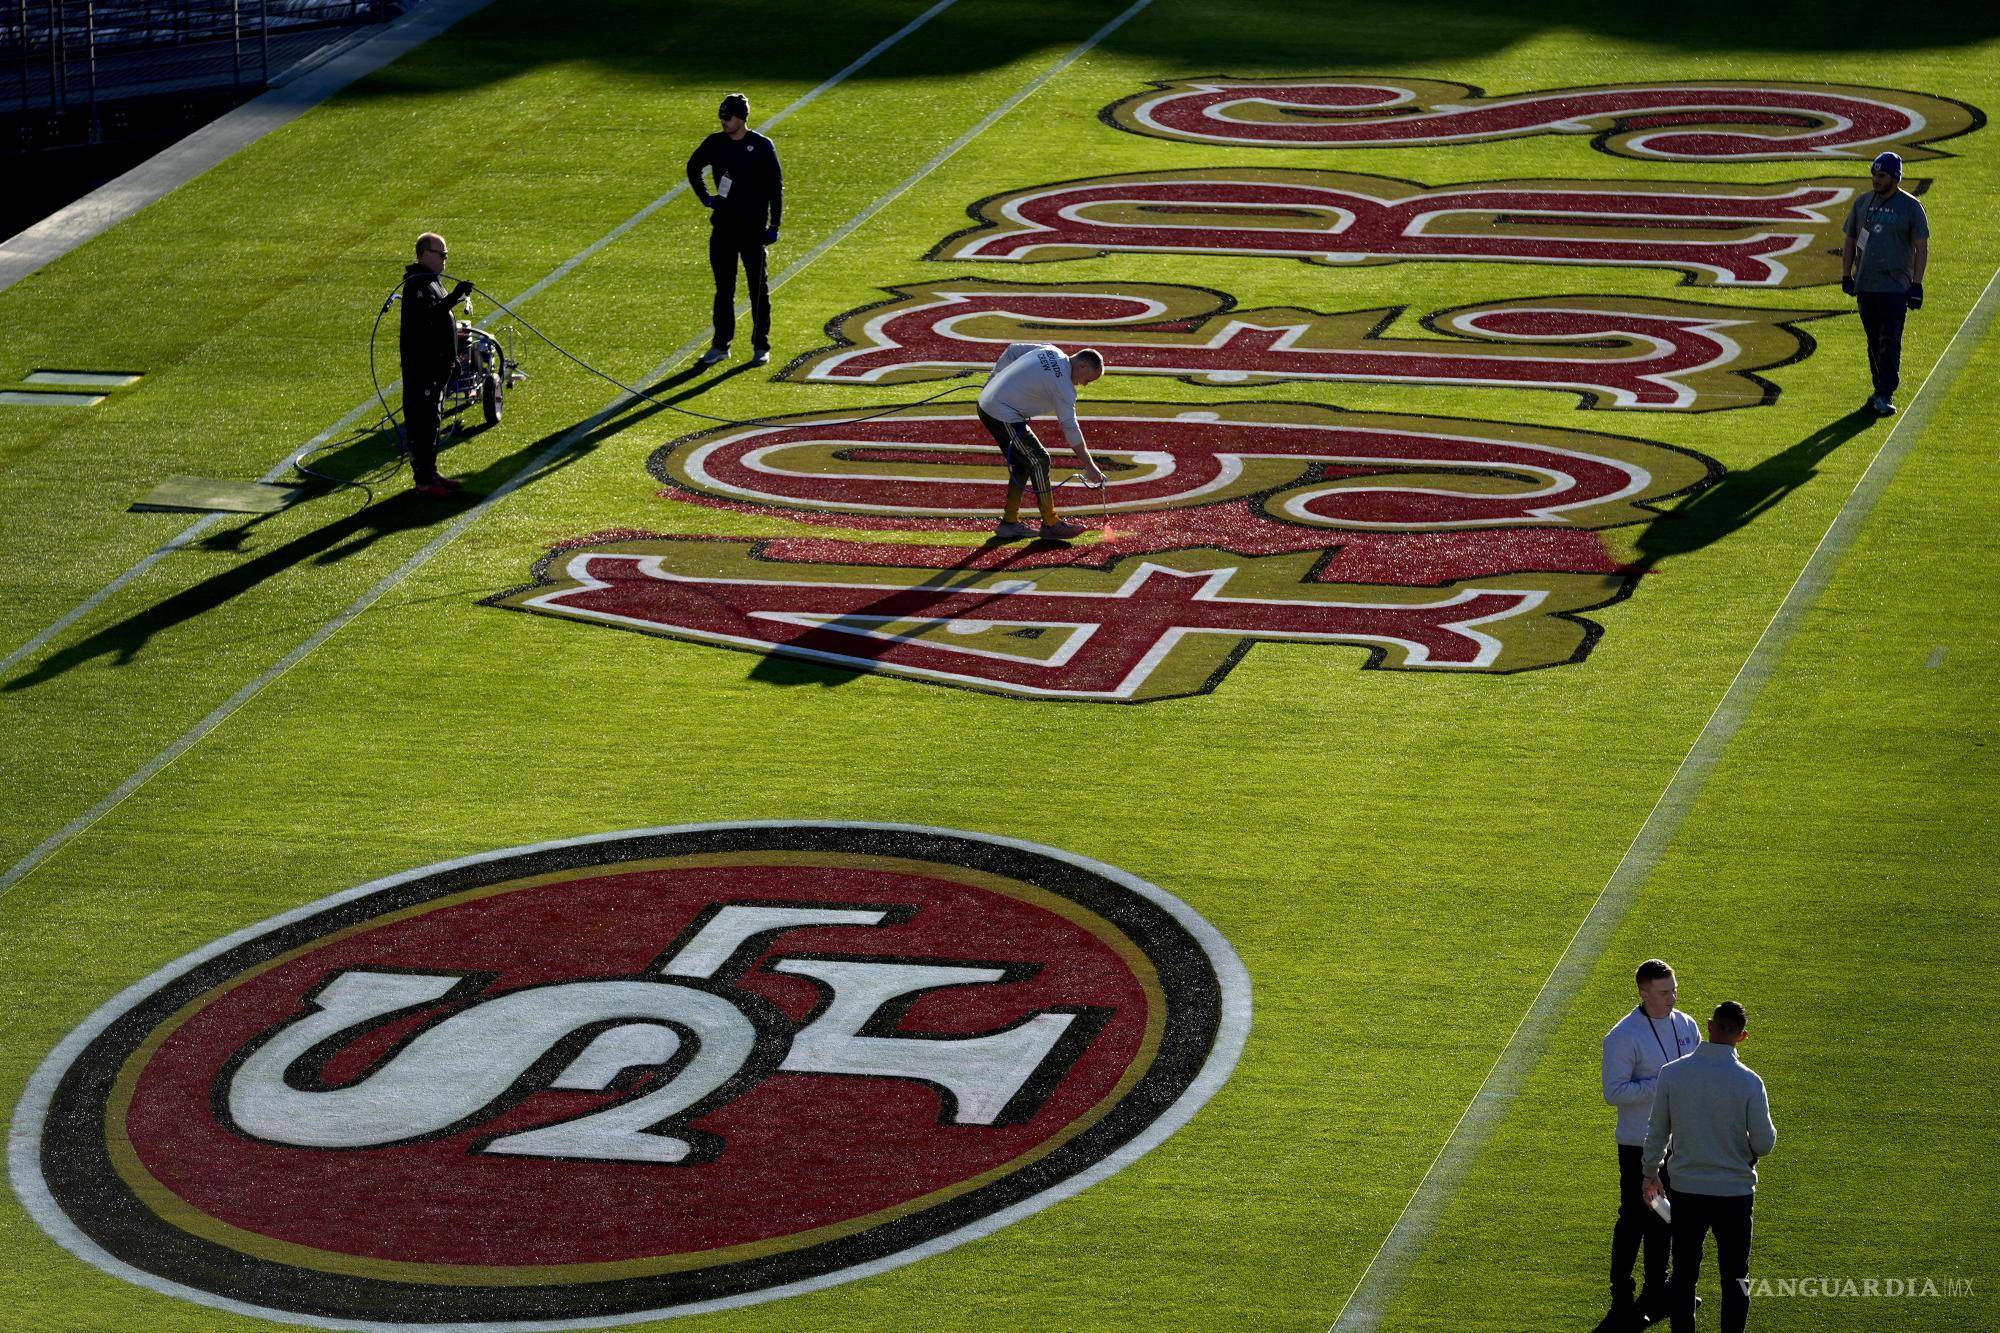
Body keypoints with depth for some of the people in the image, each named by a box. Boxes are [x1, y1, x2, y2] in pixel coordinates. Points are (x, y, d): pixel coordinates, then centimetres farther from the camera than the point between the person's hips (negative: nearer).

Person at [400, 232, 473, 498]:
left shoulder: (433, 280, 17)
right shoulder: (418, 284, -17)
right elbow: (427, 316, -31)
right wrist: (452, 298, -36)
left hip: (438, 364, 11)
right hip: (422, 365, -11)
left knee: (432, 419, 17)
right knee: (422, 421, -7)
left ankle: (430, 473, 25)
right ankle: (424, 480, -6)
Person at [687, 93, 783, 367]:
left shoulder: (762, 146, -8)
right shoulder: (715, 143, 4)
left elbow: (776, 187, -6)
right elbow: (693, 168, 23)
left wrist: (774, 225, -9)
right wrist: (705, 197, 13)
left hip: (753, 228, -4)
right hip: (722, 226, 4)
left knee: (758, 288, 2)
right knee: (723, 288, 9)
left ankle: (761, 347, 10)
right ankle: (720, 345, 16)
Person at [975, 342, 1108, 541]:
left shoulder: (1051, 351, 6)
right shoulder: (1064, 386, -17)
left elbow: (1012, 350, 16)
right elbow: (1070, 427, -18)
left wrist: (994, 377, 28)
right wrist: (1090, 466, -14)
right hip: (1004, 417, -10)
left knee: (1022, 463, 16)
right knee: (1039, 461, -4)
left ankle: (1010, 522, 19)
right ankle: (1050, 524, 1)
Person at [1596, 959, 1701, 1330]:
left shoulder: (1686, 1025, 4)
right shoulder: (1623, 1037, -17)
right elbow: (1614, 1091, -21)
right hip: (1640, 1144, -7)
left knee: (1664, 1216, 18)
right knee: (1634, 1220, -4)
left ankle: (1656, 1290, 31)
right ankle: (1622, 1302, 3)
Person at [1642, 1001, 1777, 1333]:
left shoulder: (1672, 1073, -9)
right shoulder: (1748, 1082, -17)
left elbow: (1657, 1131, 1)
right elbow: (1764, 1143, -12)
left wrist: (1651, 1174, 16)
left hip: (1685, 1192, 2)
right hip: (1734, 1192, -2)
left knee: (1684, 1274, 14)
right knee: (1735, 1278, 10)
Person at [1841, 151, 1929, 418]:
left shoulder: (1910, 206, -3)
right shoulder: (1862, 203, 10)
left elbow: (1921, 248, -4)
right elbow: (1850, 241, 18)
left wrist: (1916, 285, -9)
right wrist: (1846, 276, 12)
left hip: (1895, 287, -5)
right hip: (1865, 285, 5)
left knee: (1890, 342, -10)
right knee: (1874, 341, 11)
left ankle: (1885, 396, -11)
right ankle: (1881, 390, 21)